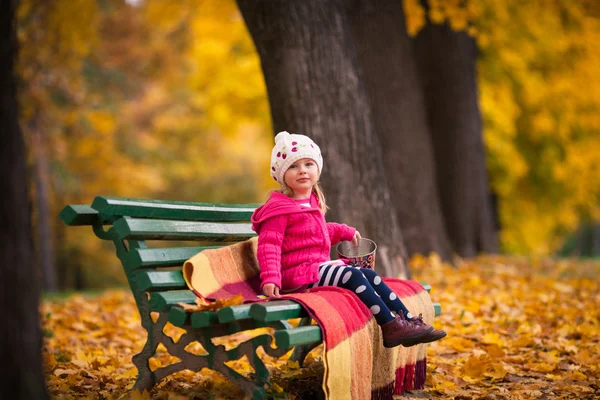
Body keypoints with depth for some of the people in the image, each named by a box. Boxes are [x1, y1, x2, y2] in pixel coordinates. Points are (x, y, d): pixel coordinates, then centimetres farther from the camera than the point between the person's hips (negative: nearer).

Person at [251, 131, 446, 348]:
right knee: (352, 275, -23)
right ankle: (390, 327, -22)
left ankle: (408, 321, -3)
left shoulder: (313, 202, 18)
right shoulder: (279, 208, -11)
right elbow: (268, 245, -19)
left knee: (369, 275, -1)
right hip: (298, 274, -9)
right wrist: (270, 279, -31)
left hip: (320, 267, 9)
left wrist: (345, 231, 36)